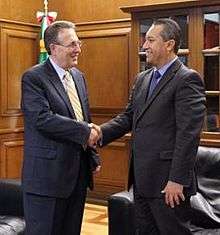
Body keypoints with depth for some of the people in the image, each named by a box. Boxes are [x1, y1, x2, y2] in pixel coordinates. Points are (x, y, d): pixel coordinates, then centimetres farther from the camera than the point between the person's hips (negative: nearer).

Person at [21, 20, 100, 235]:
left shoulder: (78, 76, 13)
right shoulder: (33, 78, -11)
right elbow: (43, 119, -23)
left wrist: (93, 157, 14)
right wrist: (84, 131, -18)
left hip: (79, 173, 7)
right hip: (47, 175, -7)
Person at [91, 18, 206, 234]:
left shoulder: (187, 79, -12)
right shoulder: (142, 79, 13)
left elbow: (188, 134, -18)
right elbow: (128, 117, 13)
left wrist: (177, 180, -20)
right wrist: (102, 132, -6)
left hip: (168, 183, -8)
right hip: (142, 179, 8)